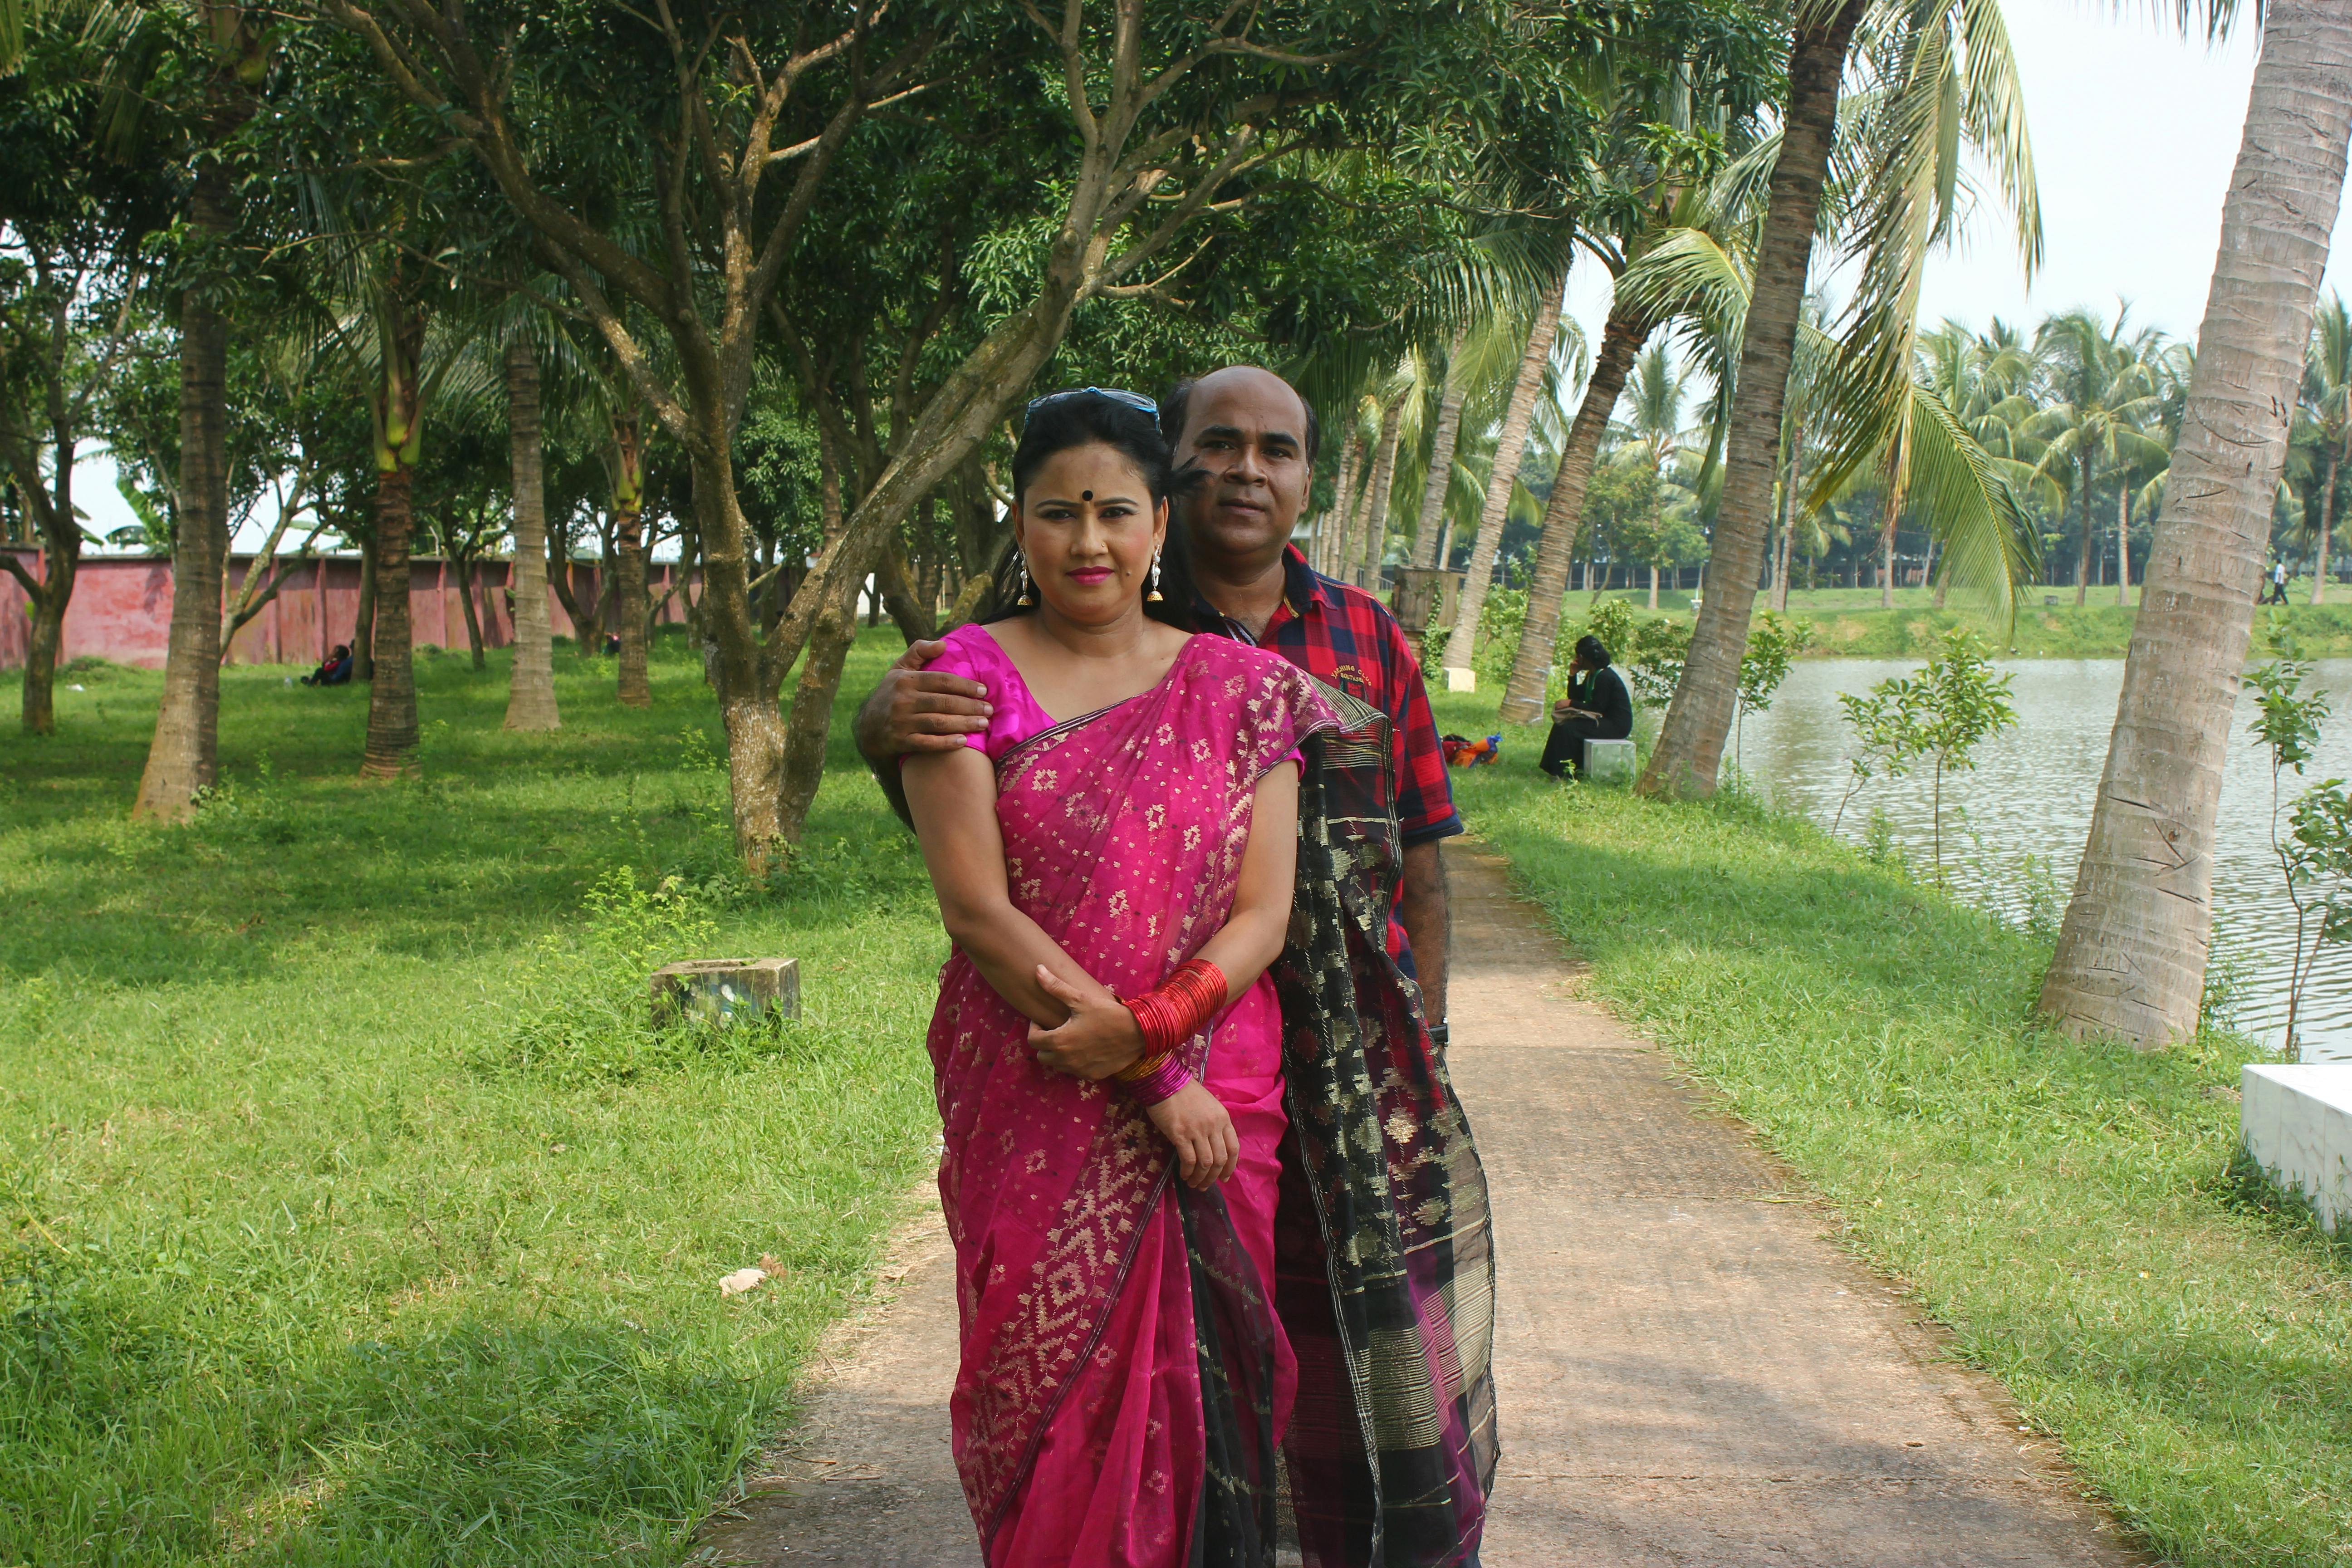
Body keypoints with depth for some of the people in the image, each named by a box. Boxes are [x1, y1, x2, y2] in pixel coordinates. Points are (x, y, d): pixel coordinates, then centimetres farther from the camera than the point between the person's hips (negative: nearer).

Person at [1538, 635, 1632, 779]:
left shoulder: (1605, 677, -18)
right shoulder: (1591, 676, 13)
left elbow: (1598, 708, -22)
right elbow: (1575, 697, 13)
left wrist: (1571, 703, -18)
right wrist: (1573, 675, 3)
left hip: (1616, 725, -10)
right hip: (1605, 722, 10)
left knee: (1569, 728, -22)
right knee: (1561, 724, 6)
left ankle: (1564, 774, -20)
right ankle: (1554, 770, 2)